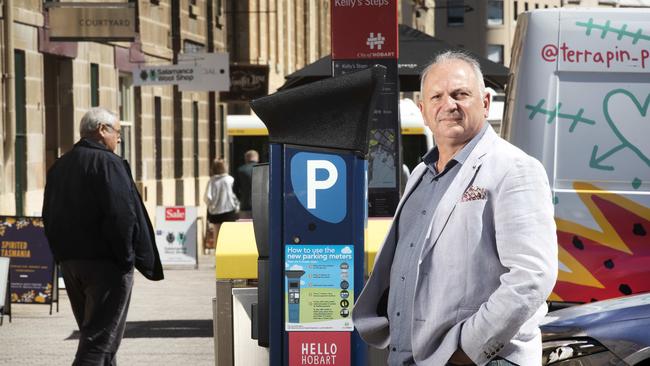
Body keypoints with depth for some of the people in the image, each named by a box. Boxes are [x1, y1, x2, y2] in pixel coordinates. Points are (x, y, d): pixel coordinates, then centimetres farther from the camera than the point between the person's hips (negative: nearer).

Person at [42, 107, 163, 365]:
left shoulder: (59, 167, 12)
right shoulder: (107, 163, -14)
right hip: (106, 264, -8)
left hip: (69, 263, 8)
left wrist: (63, 256, 17)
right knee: (99, 338, -7)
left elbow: (49, 218, 16)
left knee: (92, 332, 18)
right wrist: (126, 257, -12)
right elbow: (121, 215, -21)